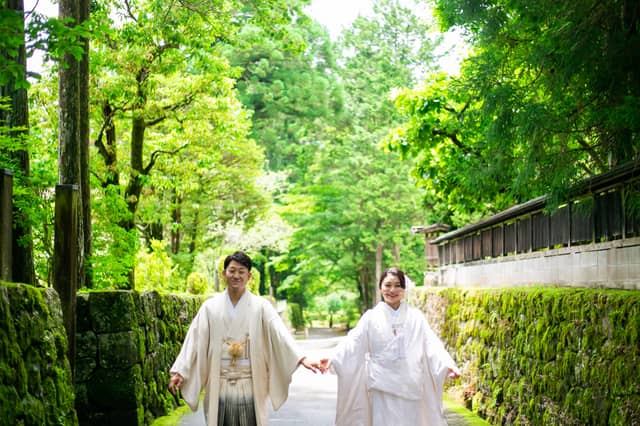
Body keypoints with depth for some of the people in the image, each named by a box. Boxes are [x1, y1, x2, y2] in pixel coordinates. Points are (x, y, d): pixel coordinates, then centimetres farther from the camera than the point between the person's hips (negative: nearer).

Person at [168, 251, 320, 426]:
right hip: (219, 387, 1)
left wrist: (301, 359, -24)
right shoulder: (210, 306, 4)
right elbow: (194, 339, 1)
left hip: (250, 387, -1)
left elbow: (279, 333, -11)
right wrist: (180, 371, -5)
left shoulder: (261, 306, 0)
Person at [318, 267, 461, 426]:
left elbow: (431, 343, -4)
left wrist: (447, 364, -20)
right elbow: (353, 343, -7)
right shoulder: (371, 317, 3)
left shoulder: (415, 317, 5)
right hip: (382, 387, -1)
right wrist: (333, 359, -23)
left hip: (410, 386, 1)